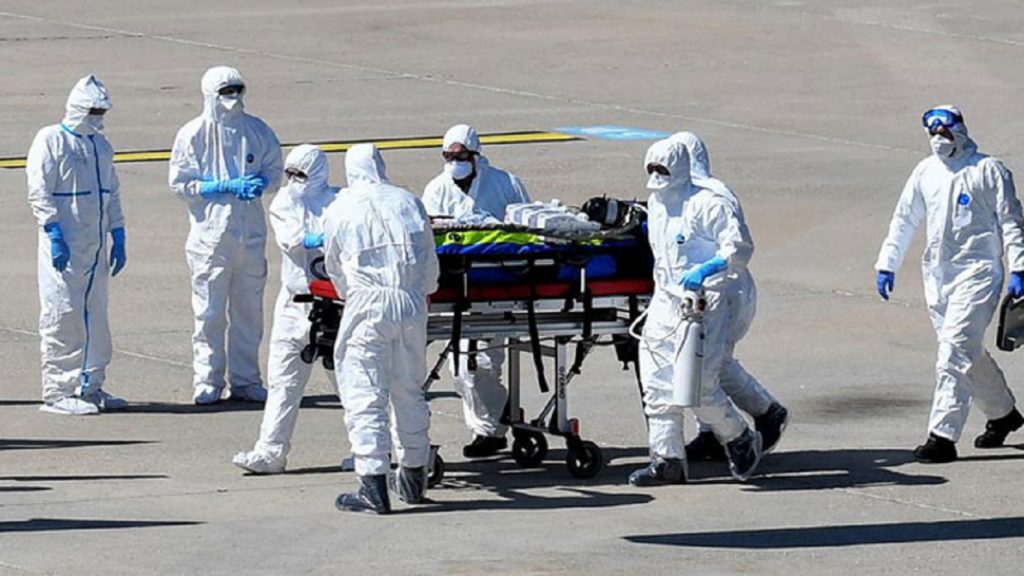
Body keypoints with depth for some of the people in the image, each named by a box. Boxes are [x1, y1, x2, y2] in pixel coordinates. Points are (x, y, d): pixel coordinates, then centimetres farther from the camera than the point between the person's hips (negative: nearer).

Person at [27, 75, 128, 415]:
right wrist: (54, 234, -18)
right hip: (64, 246, -8)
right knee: (62, 315, -8)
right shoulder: (50, 141, -6)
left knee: (95, 315, 11)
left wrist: (117, 238, 17)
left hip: (94, 246, 8)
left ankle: (90, 385, 19)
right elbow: (39, 192, -11)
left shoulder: (100, 145, 17)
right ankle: (58, 392, -6)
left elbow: (112, 193, 23)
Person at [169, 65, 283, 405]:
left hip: (250, 233, 4)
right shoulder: (193, 135, -4)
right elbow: (181, 183, -7)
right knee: (210, 313, -2)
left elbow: (274, 170, 15)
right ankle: (207, 381, 5)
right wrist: (228, 187, -16)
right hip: (210, 233, -4)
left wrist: (261, 183, -9)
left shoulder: (256, 131, 7)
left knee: (249, 310, 9)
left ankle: (245, 380, 17)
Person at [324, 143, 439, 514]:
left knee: (364, 395, -3)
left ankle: (374, 487, -10)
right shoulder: (409, 203, 11)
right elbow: (431, 266, 14)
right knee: (409, 390, 16)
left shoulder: (339, 212, 4)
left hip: (367, 305, -4)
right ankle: (414, 478, 26)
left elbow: (335, 271, 13)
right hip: (412, 304, 4)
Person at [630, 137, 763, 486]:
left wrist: (706, 270, -27)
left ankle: (741, 441, 12)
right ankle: (667, 459, 7)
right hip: (665, 302, 8)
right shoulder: (656, 205, 15)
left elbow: (739, 248, -16)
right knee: (658, 384, 2)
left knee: (699, 387, -11)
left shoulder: (706, 205, -11)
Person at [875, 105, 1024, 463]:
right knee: (968, 353, 15)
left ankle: (943, 436, -18)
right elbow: (904, 219, 19)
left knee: (955, 353, -15)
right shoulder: (925, 172, 12)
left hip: (977, 271, -6)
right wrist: (887, 264, 13)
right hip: (937, 274, 6)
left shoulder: (988, 171, -3)